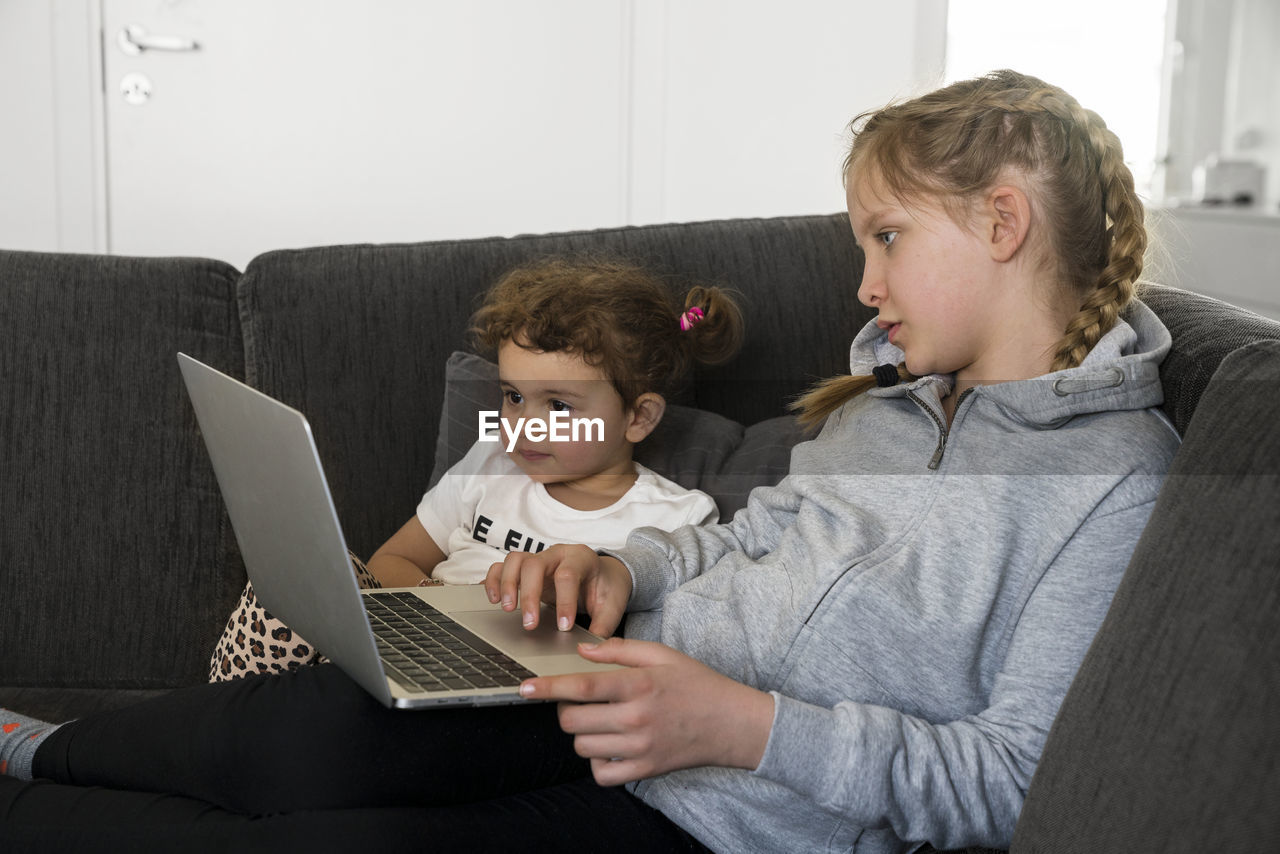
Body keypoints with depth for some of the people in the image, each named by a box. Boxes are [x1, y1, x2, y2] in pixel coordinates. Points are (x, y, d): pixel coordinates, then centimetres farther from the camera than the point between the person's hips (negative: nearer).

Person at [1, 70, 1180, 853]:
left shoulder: (1114, 485, -8)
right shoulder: (891, 392, 17)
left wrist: (749, 727, -23)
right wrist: (622, 566, 2)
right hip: (635, 687, 7)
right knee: (328, 724, -18)